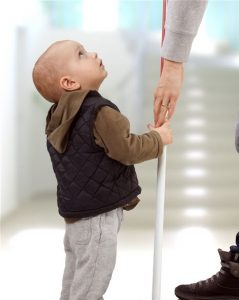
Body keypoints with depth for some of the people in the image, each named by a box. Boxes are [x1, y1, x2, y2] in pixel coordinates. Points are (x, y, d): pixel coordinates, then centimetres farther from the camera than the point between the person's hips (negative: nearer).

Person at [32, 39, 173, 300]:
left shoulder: (64, 117, 7)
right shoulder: (100, 113, -22)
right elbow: (128, 150, -21)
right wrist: (158, 138, -5)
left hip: (78, 209, 9)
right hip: (98, 214, -9)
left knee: (76, 270, 23)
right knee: (93, 277, 2)